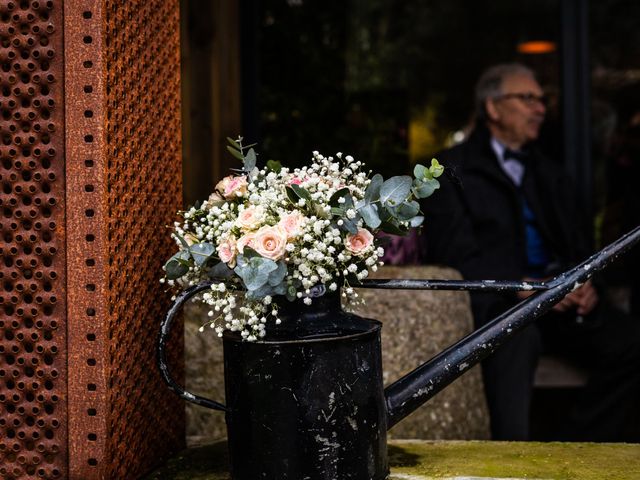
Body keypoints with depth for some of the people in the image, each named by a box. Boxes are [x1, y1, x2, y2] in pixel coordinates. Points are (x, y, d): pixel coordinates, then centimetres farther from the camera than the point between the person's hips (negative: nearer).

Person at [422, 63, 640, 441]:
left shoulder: (549, 174, 26)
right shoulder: (453, 170, 5)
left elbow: (582, 246, 21)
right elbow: (454, 252, -7)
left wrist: (586, 283, -3)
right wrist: (521, 287, -17)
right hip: (495, 303, -6)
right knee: (519, 336, -39)